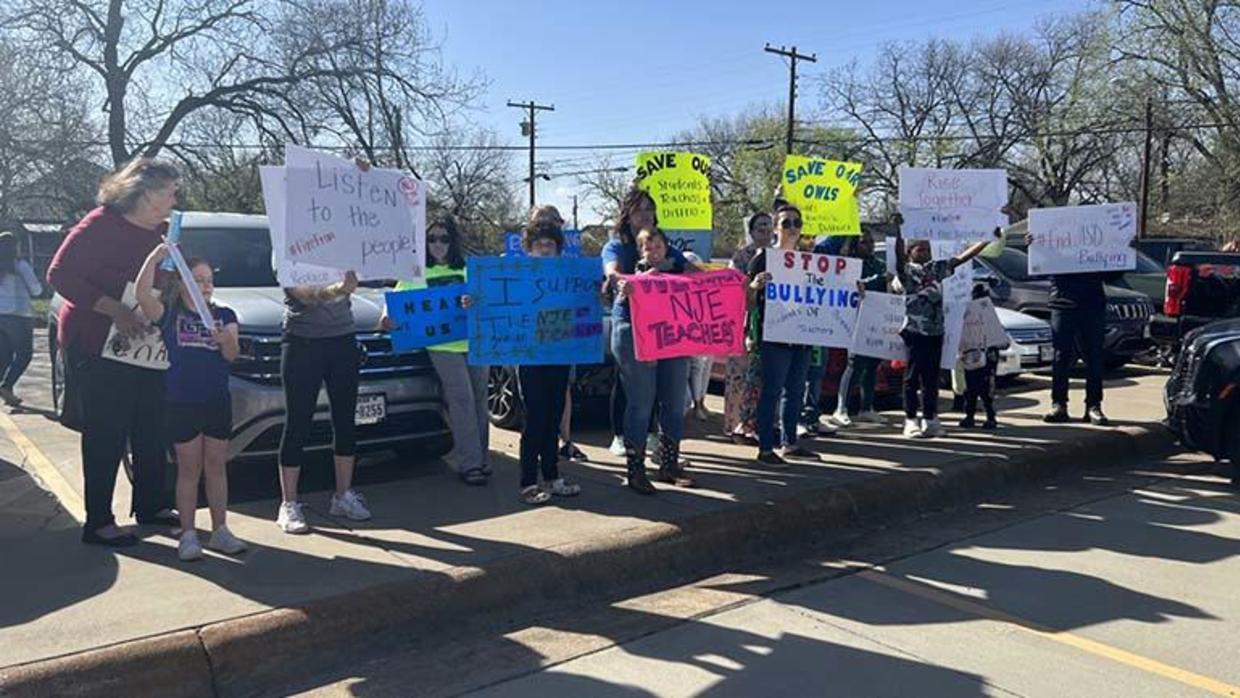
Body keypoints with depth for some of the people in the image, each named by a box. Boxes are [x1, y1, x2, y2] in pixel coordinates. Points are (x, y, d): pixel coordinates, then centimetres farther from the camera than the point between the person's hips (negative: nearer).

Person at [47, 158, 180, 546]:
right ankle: (98, 523, 7)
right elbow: (59, 275, -16)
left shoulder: (160, 232, 11)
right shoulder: (101, 225, -12)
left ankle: (150, 506, 26)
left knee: (151, 431, 12)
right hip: (97, 346, -8)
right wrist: (114, 309, -23)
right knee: (106, 436, -3)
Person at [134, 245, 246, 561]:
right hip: (180, 403, -2)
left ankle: (220, 531, 17)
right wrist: (155, 257, -23)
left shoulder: (224, 315, 7)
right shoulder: (169, 315, 0)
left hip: (218, 402, 2)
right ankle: (188, 535, 12)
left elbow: (232, 355, -5)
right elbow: (142, 293, -18)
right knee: (189, 469, 4)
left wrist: (225, 339, -27)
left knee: (216, 467, 9)